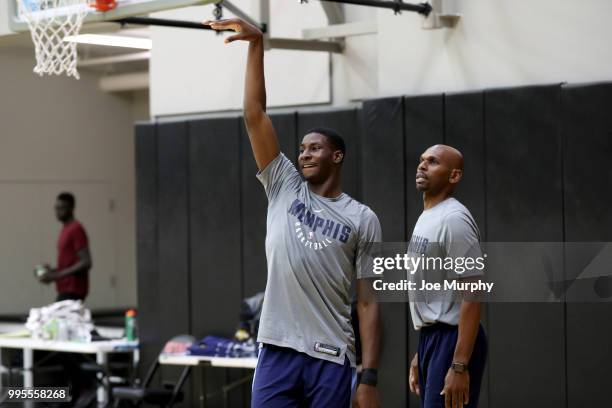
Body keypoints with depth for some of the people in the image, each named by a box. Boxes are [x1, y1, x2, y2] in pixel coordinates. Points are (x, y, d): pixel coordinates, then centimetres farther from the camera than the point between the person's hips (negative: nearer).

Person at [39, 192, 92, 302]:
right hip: (66, 289, 10)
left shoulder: (76, 230, -12)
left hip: (72, 291, -10)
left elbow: (86, 263, -20)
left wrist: (56, 276, -21)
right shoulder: (65, 229, 17)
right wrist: (53, 271, 7)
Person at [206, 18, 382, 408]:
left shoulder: (362, 219, 4)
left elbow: (368, 302, 0)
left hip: (331, 358, -2)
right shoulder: (285, 188, 10)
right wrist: (257, 45, -4)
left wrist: (370, 376, -7)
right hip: (278, 350, 2)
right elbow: (255, 115, 4)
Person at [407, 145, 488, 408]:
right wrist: (421, 353, 22)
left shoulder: (453, 219, -16)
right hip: (431, 337, 11)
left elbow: (471, 296, -21)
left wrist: (459, 365, -26)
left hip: (453, 339, -11)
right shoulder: (426, 218, 17)